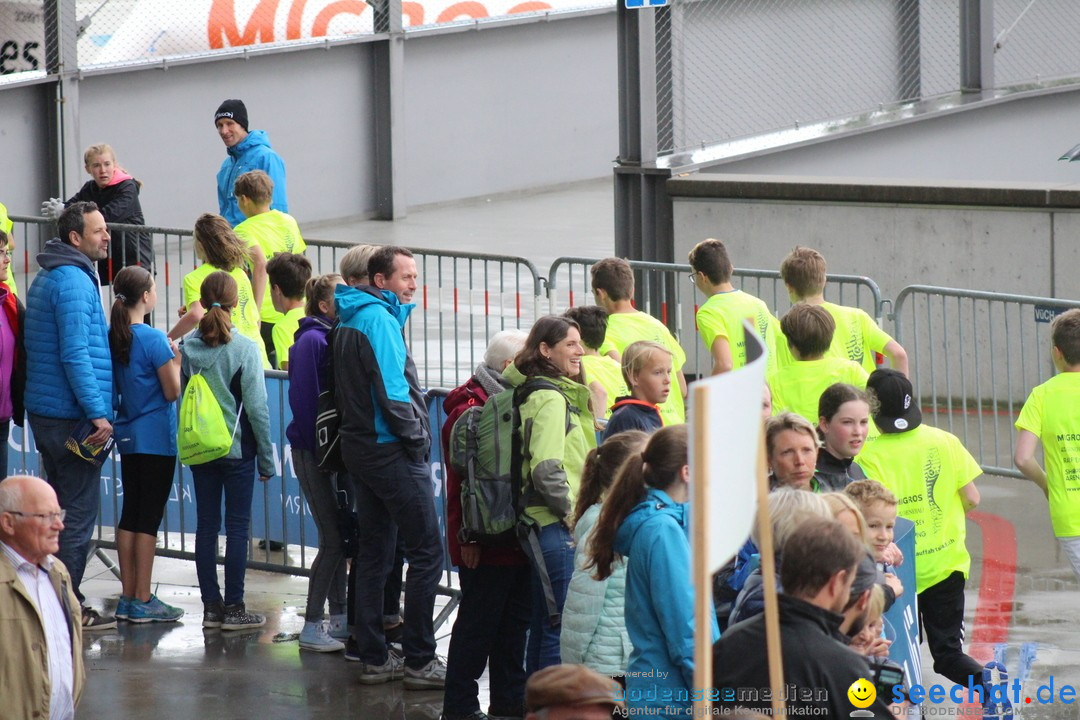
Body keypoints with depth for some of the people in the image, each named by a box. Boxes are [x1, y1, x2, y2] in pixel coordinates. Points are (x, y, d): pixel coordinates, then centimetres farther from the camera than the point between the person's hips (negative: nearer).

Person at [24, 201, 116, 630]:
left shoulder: (47, 279, 16)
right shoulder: (73, 281, -16)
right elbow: (75, 354, -23)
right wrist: (97, 413, -23)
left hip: (45, 414, 10)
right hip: (71, 417, -10)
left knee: (61, 510, 16)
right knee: (79, 513, -4)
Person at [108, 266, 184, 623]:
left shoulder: (112, 337, 5)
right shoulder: (154, 340, -16)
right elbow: (172, 392, -13)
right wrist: (175, 360, 3)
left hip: (128, 437, 7)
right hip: (157, 439, -7)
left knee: (130, 514, 11)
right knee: (149, 517, -3)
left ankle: (128, 596, 15)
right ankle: (142, 601, -1)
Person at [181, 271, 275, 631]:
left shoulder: (188, 347, -1)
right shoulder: (244, 348, -12)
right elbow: (256, 406, -10)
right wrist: (266, 458, -2)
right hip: (237, 449, -4)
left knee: (206, 524, 10)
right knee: (238, 525, 2)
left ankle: (211, 604, 12)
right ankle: (233, 608, 2)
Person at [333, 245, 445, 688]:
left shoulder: (349, 319, 14)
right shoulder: (379, 318, -15)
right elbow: (392, 390, -21)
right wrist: (418, 437, -10)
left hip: (361, 447, 10)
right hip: (393, 451, -10)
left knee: (374, 552, 13)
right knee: (426, 552, -6)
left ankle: (373, 658, 15)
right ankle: (419, 661, -6)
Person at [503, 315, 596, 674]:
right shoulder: (550, 399, -12)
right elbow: (547, 468, -22)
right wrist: (572, 513, -13)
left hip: (543, 526, 10)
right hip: (556, 528, -10)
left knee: (543, 625, 14)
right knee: (563, 628, -10)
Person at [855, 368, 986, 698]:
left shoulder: (871, 457, -15)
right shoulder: (945, 442, -4)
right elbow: (972, 499, -3)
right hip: (948, 564, 3)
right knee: (948, 652, 10)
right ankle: (986, 680, -15)